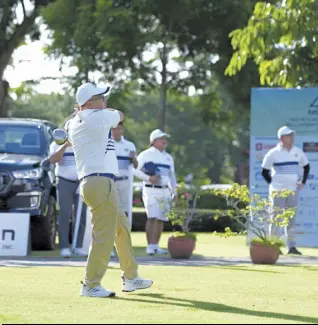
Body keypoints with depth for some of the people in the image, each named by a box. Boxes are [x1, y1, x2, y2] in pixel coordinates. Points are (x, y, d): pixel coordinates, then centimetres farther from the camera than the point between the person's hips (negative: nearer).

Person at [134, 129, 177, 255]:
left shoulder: (168, 157, 17)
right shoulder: (146, 155, -1)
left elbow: (172, 175, 23)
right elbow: (135, 170, -7)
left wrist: (174, 192, 14)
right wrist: (148, 178, -19)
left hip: (165, 191, 6)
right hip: (151, 190, -6)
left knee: (160, 219, 5)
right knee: (152, 218, -15)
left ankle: (155, 245, 12)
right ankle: (150, 246, -15)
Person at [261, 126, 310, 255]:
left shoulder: (298, 152, 6)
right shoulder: (273, 153, -5)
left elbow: (306, 167, 20)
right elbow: (265, 171, 3)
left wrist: (303, 181, 10)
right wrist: (273, 184, -1)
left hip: (293, 190, 4)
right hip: (278, 191, -4)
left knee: (292, 218, 4)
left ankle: (292, 246, 6)